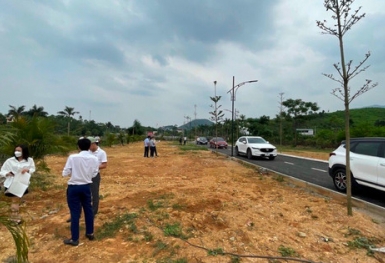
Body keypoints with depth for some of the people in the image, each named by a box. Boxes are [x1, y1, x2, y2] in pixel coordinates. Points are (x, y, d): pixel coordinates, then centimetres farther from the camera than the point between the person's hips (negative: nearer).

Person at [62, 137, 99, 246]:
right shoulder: (94, 159, -7)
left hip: (74, 187, -3)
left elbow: (65, 173, -10)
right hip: (86, 186, 3)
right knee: (88, 209, 17)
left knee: (75, 212, 6)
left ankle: (74, 239, 17)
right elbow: (94, 174, 1)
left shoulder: (73, 157, -16)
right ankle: (90, 233, 31)